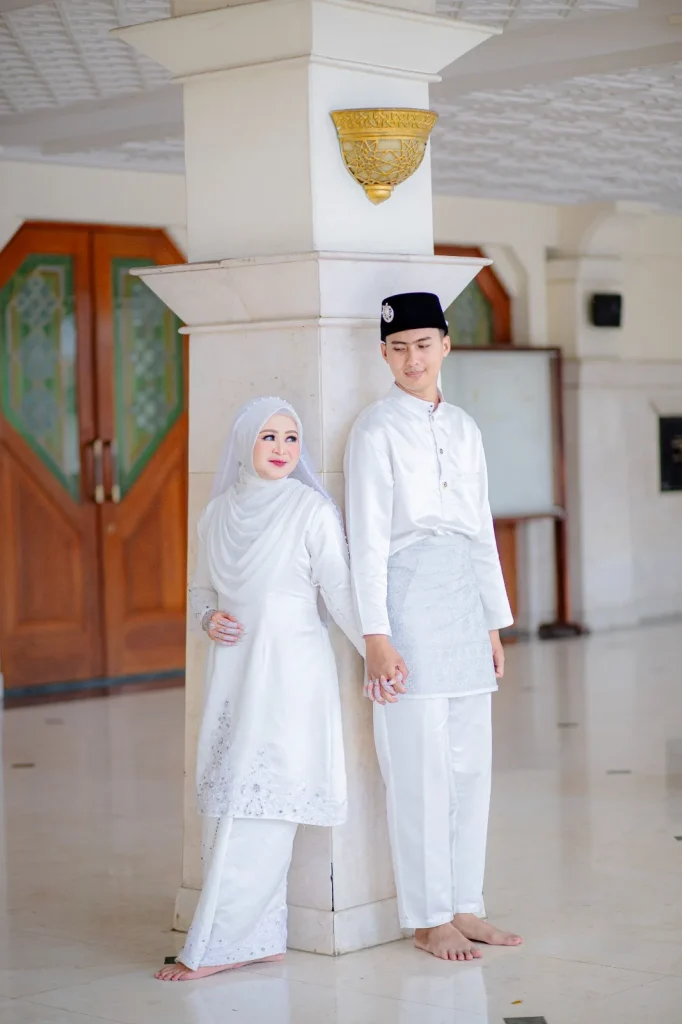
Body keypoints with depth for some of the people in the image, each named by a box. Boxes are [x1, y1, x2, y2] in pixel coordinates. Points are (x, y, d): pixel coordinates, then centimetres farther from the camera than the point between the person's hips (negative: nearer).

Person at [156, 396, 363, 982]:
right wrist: (209, 618, 0)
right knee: (229, 802, 3)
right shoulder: (220, 510, 12)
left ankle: (218, 946, -3)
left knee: (254, 806, -8)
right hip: (234, 668, 6)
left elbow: (340, 589, -6)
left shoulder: (312, 509, -4)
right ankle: (262, 939, 10)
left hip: (290, 671, -6)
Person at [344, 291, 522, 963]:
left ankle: (464, 907, 18)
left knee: (470, 762, 8)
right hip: (407, 597, -6)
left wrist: (495, 623, 15)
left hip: (463, 598, 6)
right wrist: (376, 636, -14)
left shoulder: (463, 427, 14)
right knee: (420, 767, -4)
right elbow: (367, 539, -9)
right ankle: (428, 920, 5)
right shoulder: (377, 429, -5)